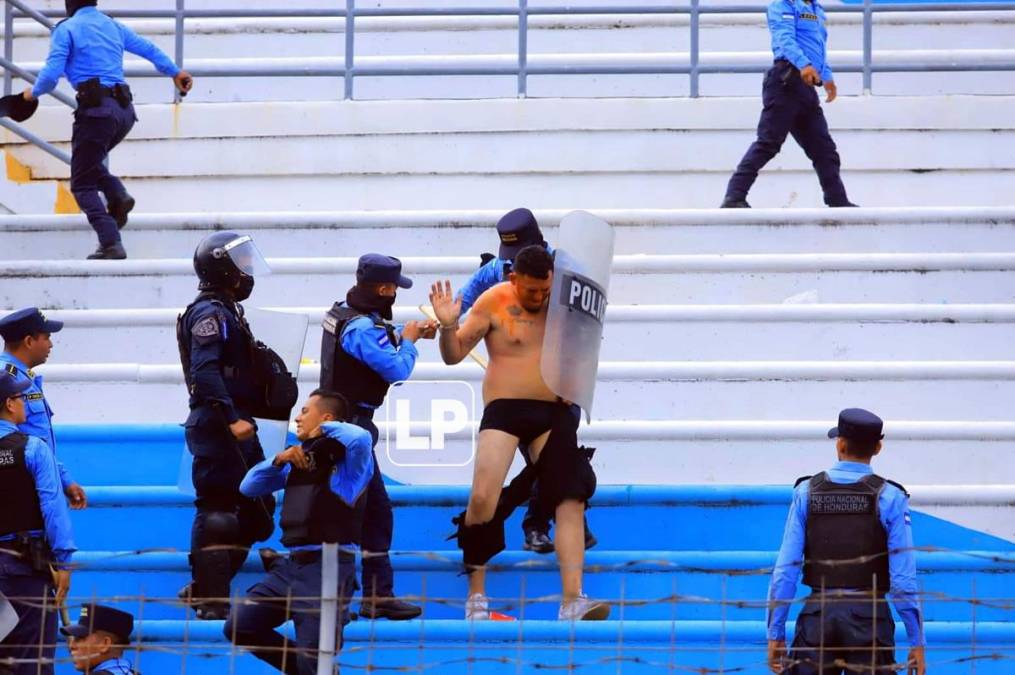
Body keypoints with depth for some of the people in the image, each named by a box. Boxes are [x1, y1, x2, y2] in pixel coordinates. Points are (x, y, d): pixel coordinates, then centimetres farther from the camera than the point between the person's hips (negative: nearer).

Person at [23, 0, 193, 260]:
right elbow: (149, 49, 28)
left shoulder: (66, 29, -1)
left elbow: (51, 74, -9)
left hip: (96, 109, -7)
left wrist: (33, 93, 12)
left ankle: (111, 245, -14)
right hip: (125, 110, 7)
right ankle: (118, 195, 0)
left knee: (82, 184, 1)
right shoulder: (114, 26, 17)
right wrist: (175, 72, 44)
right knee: (88, 163, 28)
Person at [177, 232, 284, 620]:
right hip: (216, 426, -11)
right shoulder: (209, 313, -11)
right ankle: (211, 600, -8)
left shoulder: (228, 312, 21)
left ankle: (204, 589, 20)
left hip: (235, 426, 11)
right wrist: (231, 419, -29)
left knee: (257, 510, 14)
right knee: (218, 510, -10)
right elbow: (205, 372, -24)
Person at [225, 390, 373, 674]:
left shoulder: (346, 458, -5)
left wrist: (326, 429, -10)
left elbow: (361, 438, -30)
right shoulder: (300, 457, 17)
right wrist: (278, 460, 4)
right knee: (239, 627, 5)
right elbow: (248, 487, 22)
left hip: (329, 568, -8)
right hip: (292, 564, 8)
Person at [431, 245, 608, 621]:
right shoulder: (493, 304, -2)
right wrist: (448, 326, -20)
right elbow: (453, 355, -1)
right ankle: (476, 595, 0)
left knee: (571, 502, -8)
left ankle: (572, 600, -10)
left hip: (554, 413, 4)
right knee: (483, 497, -18)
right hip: (505, 410, -4)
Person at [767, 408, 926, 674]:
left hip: (818, 613, 2)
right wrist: (916, 641, -1)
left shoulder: (806, 492, 3)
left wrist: (775, 632, 4)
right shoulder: (889, 497, -3)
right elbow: (903, 575, -6)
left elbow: (786, 567, 0)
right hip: (869, 616, -2)